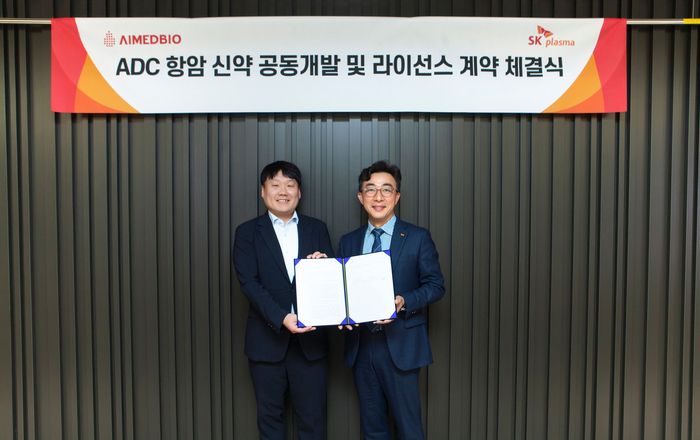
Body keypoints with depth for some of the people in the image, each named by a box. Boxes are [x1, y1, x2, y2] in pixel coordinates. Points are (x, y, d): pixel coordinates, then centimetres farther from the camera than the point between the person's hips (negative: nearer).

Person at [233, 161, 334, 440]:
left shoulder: (317, 229, 8)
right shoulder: (248, 232, 2)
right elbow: (248, 282, -9)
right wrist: (281, 317, -21)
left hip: (310, 338, 1)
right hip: (267, 340, -1)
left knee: (312, 417, 9)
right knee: (269, 415, 13)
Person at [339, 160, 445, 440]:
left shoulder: (418, 238, -1)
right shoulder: (348, 242, 9)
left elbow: (436, 285, -3)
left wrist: (403, 302, -19)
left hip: (400, 345, -3)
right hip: (360, 345, 4)